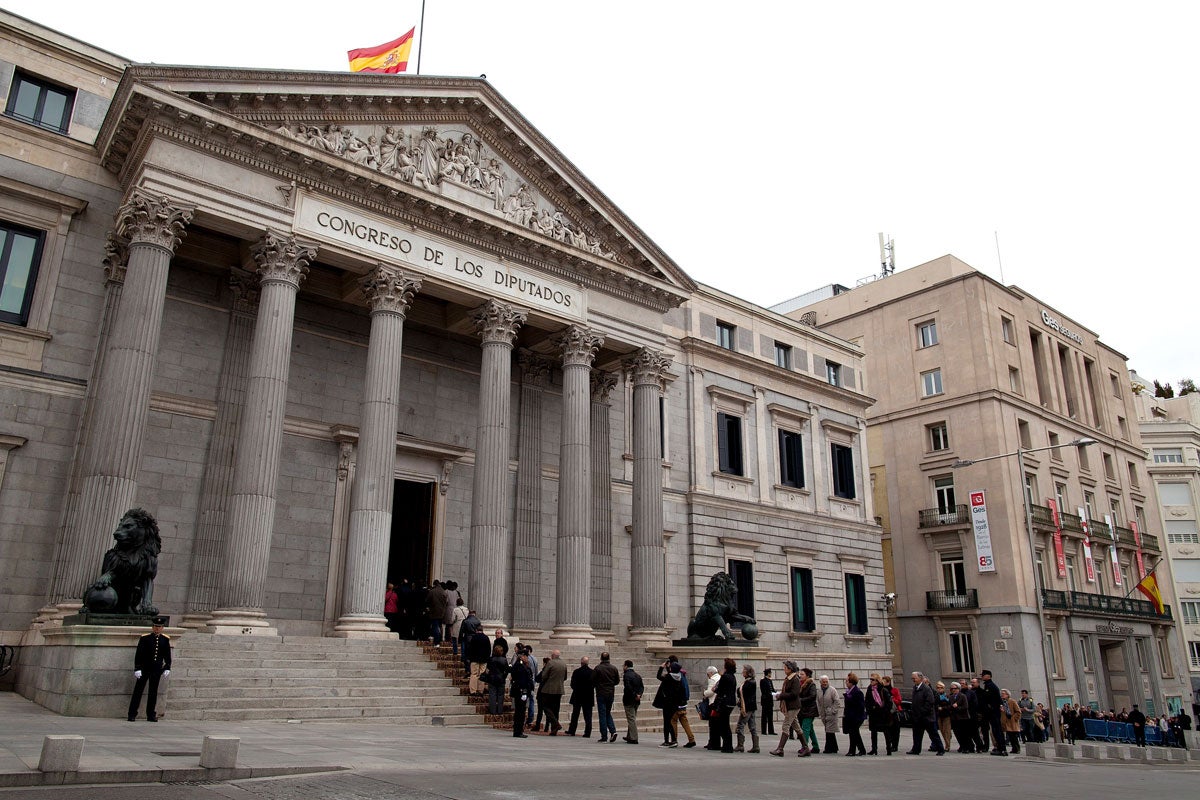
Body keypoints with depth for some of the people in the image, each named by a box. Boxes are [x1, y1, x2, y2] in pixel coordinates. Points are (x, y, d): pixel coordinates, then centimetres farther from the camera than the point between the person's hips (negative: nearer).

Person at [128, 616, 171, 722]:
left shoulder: (165, 639, 4)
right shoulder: (144, 638, -5)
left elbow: (167, 655, 9)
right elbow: (138, 654, -6)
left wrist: (167, 668, 4)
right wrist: (137, 668, -11)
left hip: (157, 669, 2)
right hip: (144, 668, -2)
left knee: (153, 692, 7)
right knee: (138, 690, 1)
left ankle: (151, 715, 13)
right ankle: (132, 714, 8)